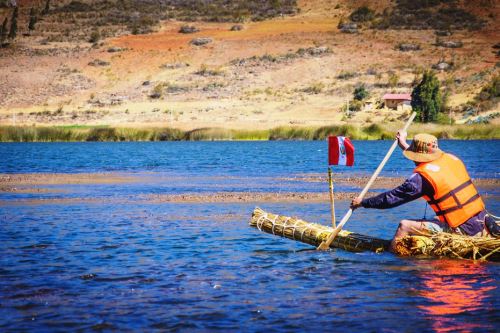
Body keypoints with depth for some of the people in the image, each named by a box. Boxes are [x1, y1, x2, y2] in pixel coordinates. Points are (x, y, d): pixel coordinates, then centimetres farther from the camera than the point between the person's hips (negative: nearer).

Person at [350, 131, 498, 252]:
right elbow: (429, 159, 31)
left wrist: (362, 202, 7)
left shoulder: (422, 177, -12)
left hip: (462, 230, -7)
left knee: (405, 226, -6)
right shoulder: (451, 158, 8)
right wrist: (404, 144, 42)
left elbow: (392, 198, -6)